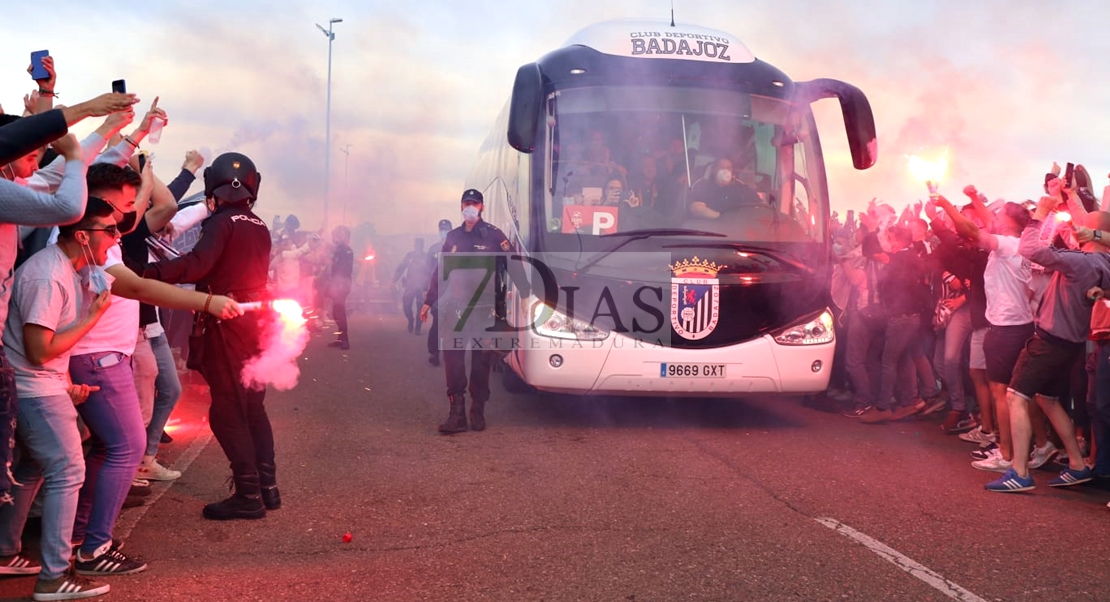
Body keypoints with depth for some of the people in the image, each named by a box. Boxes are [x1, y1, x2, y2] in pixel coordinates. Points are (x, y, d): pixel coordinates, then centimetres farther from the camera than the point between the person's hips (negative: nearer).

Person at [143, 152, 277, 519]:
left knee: (227, 413, -2)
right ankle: (267, 486, 17)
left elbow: (198, 264, -28)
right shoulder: (260, 227, 12)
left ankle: (248, 495, -1)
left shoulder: (221, 222, -11)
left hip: (227, 327, -8)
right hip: (256, 323, 8)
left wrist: (150, 272, -38)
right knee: (253, 408, 15)